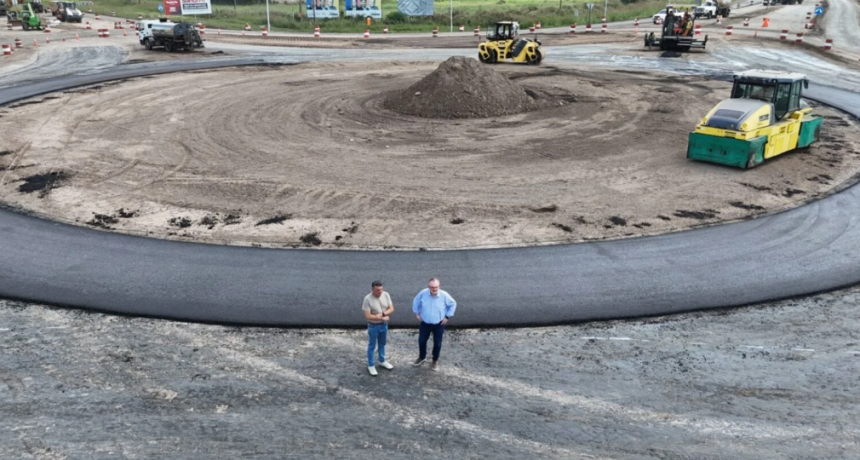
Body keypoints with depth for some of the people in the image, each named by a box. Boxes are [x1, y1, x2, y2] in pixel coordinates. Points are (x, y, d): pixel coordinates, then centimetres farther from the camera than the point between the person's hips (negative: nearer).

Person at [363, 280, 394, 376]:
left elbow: (391, 309, -6)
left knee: (382, 344, 23)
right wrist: (382, 318, -24)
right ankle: (370, 365, 27)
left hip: (384, 324, 5)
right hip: (373, 326, -5)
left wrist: (382, 314, -25)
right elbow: (367, 316, -24)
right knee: (372, 346, 11)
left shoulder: (386, 295, -10)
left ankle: (382, 361, 43)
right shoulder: (367, 299, -24)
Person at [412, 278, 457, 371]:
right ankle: (422, 357, 44)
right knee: (421, 341, 16)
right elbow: (416, 302, 4)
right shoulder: (423, 293, -18)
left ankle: (435, 361, 35)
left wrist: (447, 316, -5)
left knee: (437, 343, 11)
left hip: (438, 324, -2)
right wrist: (417, 313, 4)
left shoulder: (444, 295, -22)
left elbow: (453, 304, -5)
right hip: (425, 323, 2)